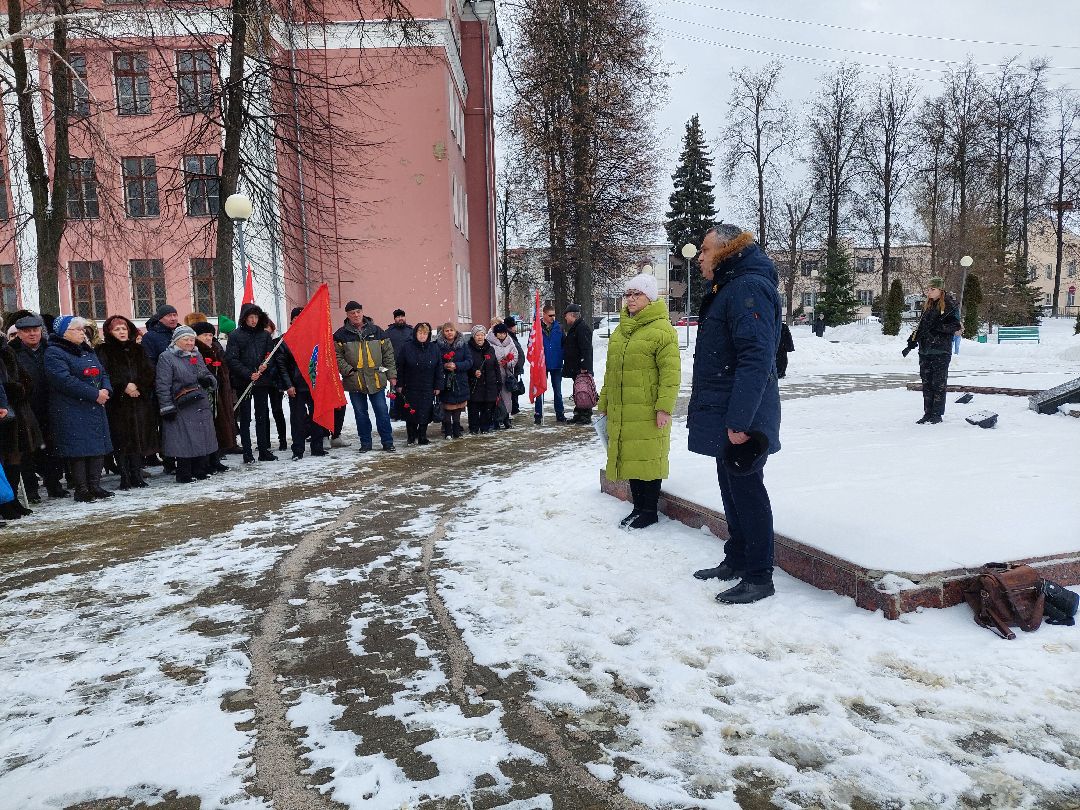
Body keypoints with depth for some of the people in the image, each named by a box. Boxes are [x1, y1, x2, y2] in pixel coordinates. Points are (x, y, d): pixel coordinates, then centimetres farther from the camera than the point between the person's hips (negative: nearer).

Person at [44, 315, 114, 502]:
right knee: (78, 449, -6)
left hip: (96, 407, 8)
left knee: (99, 446, 7)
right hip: (71, 411, -8)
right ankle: (81, 490, 2)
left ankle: (94, 486, 16)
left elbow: (103, 373, 17)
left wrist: (106, 390, -5)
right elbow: (65, 380, -19)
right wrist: (95, 394, -19)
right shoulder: (54, 353, -8)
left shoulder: (88, 351, 18)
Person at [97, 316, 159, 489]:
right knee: (121, 442, -3)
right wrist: (124, 386, -15)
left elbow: (149, 372, 7)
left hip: (140, 401, 3)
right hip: (117, 403, -3)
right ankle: (125, 477, 3)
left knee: (139, 439, 3)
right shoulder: (105, 351, 4)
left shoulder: (138, 350, 15)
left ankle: (137, 475, 10)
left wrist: (137, 385, -8)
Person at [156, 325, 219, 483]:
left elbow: (206, 373, 26)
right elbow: (163, 385, -10)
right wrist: (167, 407, -16)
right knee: (184, 441, -5)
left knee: (203, 439, 9)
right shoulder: (166, 357, -5)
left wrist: (209, 379, 0)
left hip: (202, 406, 7)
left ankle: (200, 471, 20)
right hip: (181, 409, -7)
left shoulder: (197, 355, 16)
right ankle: (184, 475, 4)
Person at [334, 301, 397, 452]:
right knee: (360, 414, 9)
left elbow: (388, 354, 7)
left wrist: (391, 375, 3)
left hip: (376, 380, 0)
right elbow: (337, 356, 1)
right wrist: (347, 370, -12)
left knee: (382, 412, 2)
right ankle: (365, 443, 20)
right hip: (354, 381, 0)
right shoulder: (341, 335, 2)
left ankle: (387, 442, 11)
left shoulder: (376, 331, 5)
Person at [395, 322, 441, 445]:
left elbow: (439, 369, 6)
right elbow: (400, 367, -1)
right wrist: (399, 385, -3)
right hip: (410, 388, -1)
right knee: (411, 413, 1)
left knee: (425, 413, 1)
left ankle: (422, 436, 15)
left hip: (428, 389, 1)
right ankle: (412, 437, 15)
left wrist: (438, 386, 3)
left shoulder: (434, 348, 3)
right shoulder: (406, 347, -3)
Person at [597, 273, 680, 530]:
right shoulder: (620, 330, 16)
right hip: (621, 410, 7)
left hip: (648, 410, -7)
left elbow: (670, 373, -13)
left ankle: (649, 511, 12)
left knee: (647, 458, 0)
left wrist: (665, 407, -18)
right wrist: (604, 401, 20)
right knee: (629, 457, 12)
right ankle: (638, 506, 25)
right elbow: (611, 371, 21)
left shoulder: (662, 329, -8)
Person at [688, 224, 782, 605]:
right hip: (724, 417, 11)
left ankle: (759, 577, 9)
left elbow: (756, 357, -27)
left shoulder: (749, 287, -17)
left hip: (740, 420, -11)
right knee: (732, 489, 18)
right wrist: (706, 408, 23)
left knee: (747, 492, -2)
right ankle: (736, 560, 32)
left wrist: (739, 420, -29)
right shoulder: (726, 288, 17)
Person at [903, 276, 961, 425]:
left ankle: (937, 414, 3)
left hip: (941, 351, -7)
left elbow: (955, 326, -11)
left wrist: (938, 327, -21)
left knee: (939, 383, -3)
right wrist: (911, 343, 14)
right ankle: (928, 413, 14)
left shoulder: (950, 305, -5)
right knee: (926, 382, 8)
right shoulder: (927, 306, 16)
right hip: (925, 349, 7)